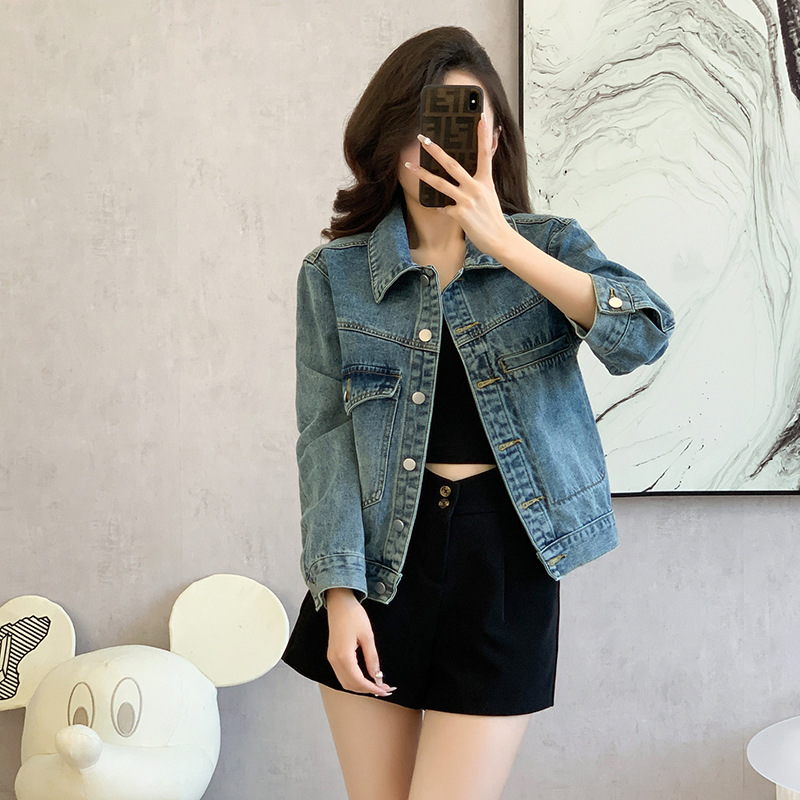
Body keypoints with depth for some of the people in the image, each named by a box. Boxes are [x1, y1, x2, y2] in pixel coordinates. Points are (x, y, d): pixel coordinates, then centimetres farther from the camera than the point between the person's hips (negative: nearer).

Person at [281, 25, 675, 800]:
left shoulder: (548, 244, 3)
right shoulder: (334, 272, 3)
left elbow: (646, 334, -16)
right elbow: (325, 436, 0)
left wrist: (503, 244, -23)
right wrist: (338, 590, -8)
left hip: (505, 562, -1)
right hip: (379, 560, 1)